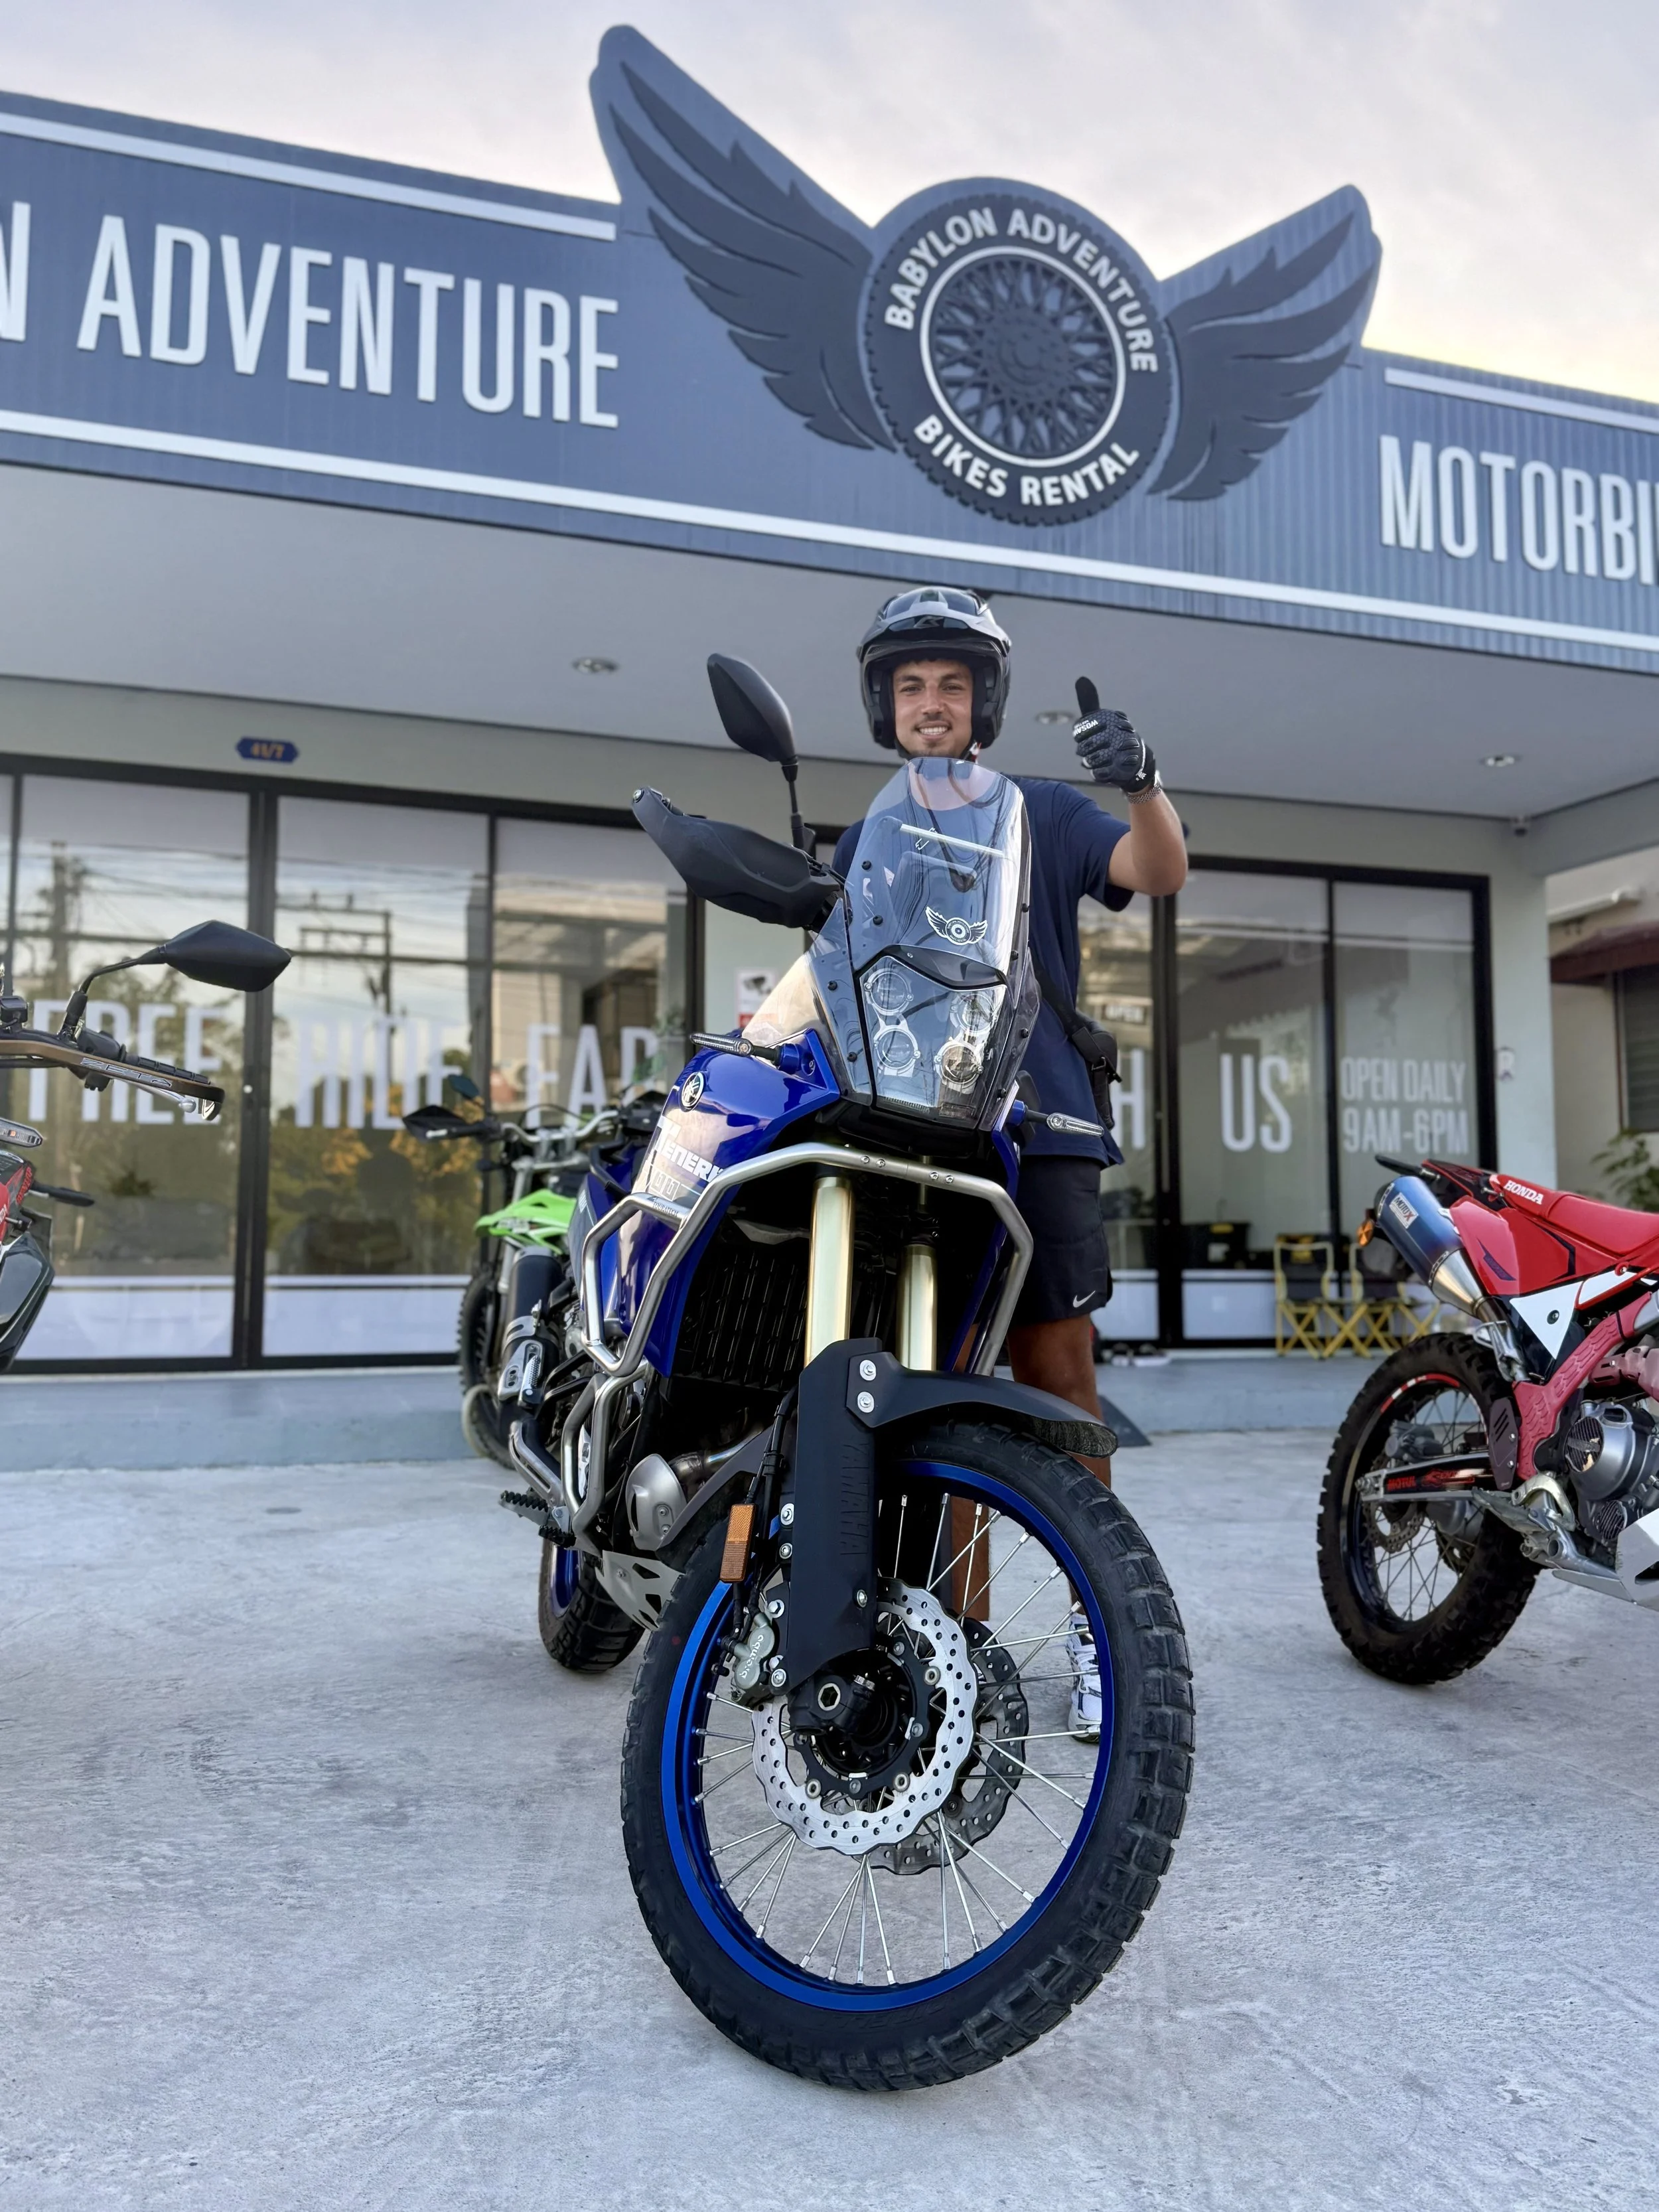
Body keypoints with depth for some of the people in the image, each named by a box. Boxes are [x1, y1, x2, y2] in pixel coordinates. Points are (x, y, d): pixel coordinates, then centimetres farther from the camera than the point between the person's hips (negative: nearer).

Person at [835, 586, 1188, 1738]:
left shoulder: (1040, 811, 10)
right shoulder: (865, 842, 19)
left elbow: (1161, 873, -7)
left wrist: (1143, 780, -25)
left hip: (1034, 1130, -3)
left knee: (1056, 1373, -6)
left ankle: (1098, 1622, 4)